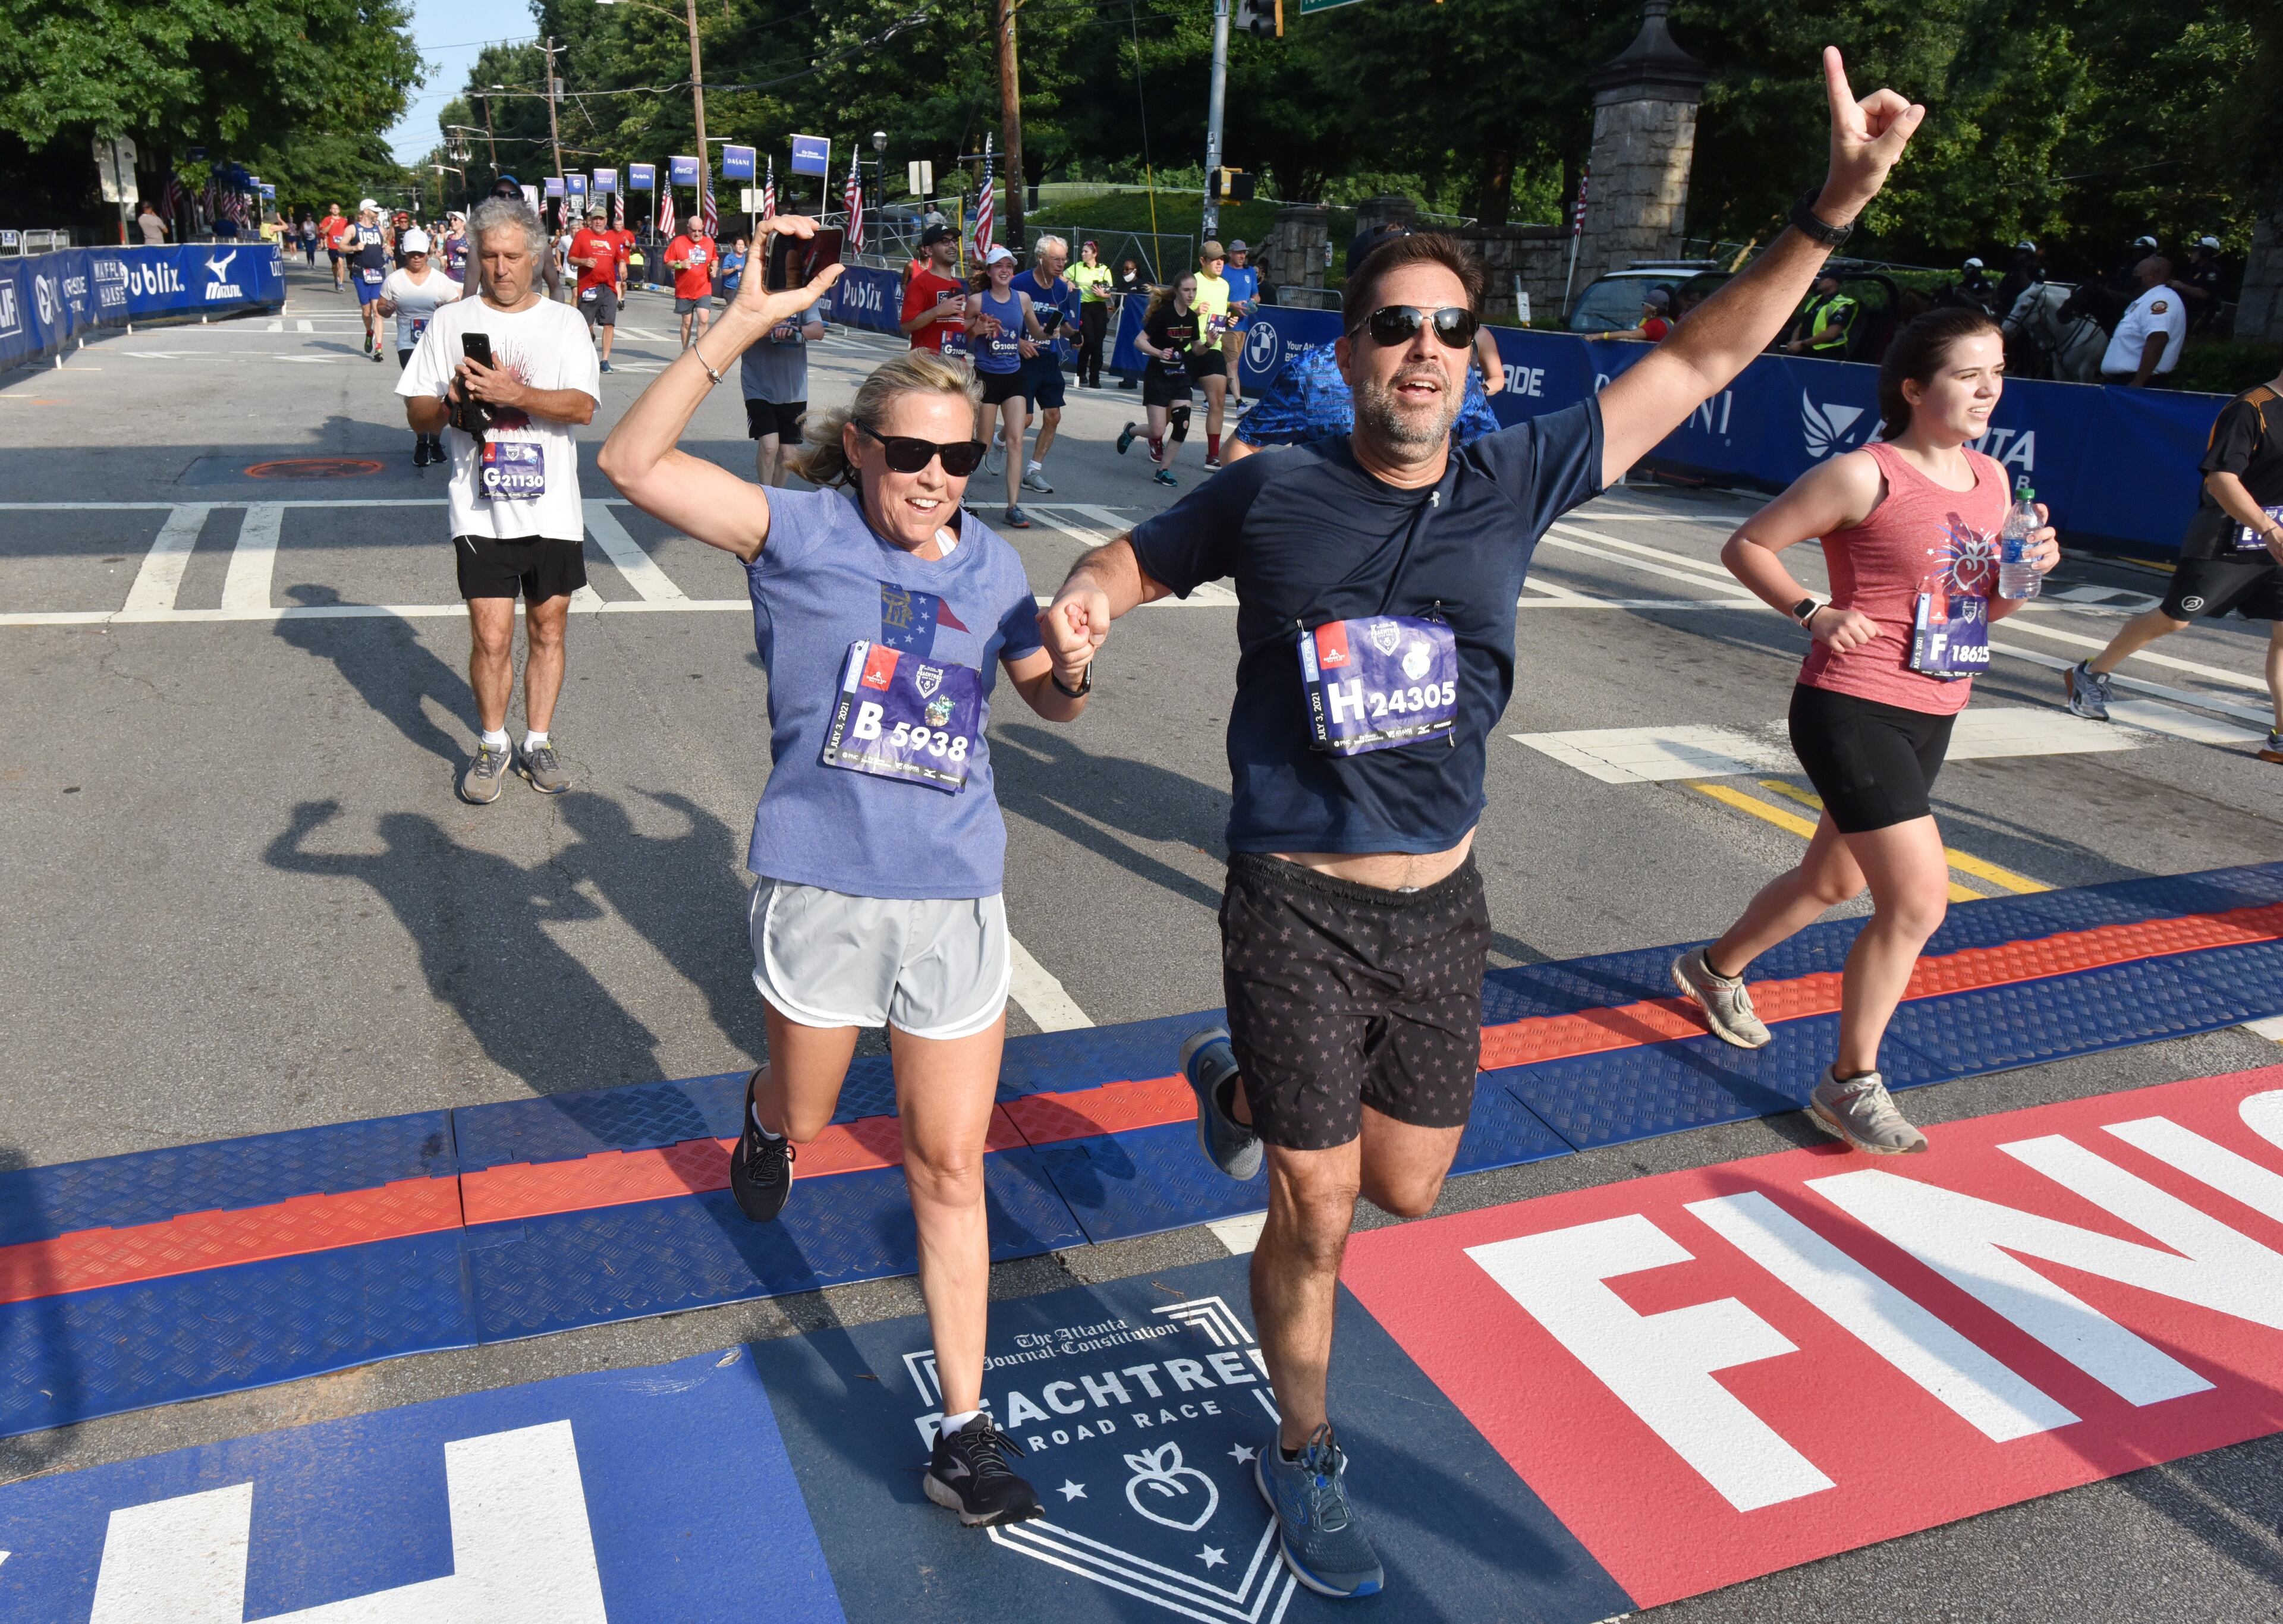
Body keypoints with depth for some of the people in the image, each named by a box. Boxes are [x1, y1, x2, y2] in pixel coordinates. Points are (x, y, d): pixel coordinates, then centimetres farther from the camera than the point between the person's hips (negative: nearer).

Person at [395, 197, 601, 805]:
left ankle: (537, 741, 24)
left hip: (552, 508, 1)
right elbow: (417, 415, 7)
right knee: (491, 637, -4)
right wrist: (451, 401, -14)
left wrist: (513, 394, -21)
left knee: (548, 629, 9)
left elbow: (583, 406, -8)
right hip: (481, 509, -1)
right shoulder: (450, 321, 7)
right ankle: (492, 746, 16)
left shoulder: (564, 322, 6)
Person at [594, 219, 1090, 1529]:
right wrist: (745, 326, -26)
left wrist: (1075, 665, -7)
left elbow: (1055, 703, 17)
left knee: (951, 1162, 6)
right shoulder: (801, 534, -7)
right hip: (822, 888, -2)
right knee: (803, 1115, 22)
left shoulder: (992, 566, 4)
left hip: (958, 895, 2)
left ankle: (965, 1431, 18)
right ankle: (766, 1123, 63)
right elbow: (635, 463, -19)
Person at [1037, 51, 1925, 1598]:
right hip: (1297, 915, -3)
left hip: (1443, 912, 4)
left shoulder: (1515, 481, -1)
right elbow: (1134, 558, 10)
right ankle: (1303, 1456, 33)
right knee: (1315, 1222, 6)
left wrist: (1836, 205, -3)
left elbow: (1704, 354, 5)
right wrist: (1085, 600, -13)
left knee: (1408, 1189, 19)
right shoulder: (1272, 492, -5)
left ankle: (1238, 1080, 49)